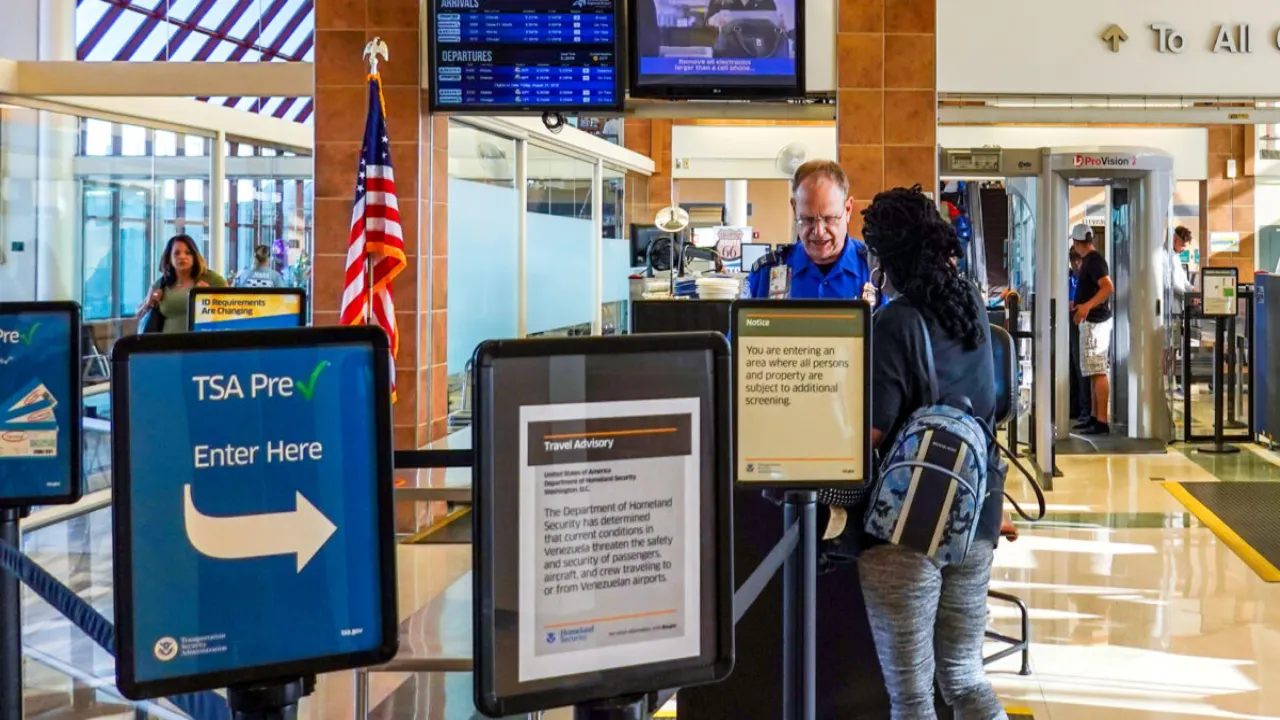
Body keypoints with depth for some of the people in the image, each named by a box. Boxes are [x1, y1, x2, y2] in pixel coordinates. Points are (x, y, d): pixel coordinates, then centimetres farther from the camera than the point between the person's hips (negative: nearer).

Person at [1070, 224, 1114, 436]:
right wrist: (1078, 307, 40)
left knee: (1099, 372, -12)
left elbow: (1108, 287, -26)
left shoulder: (1093, 260, -15)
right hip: (1091, 321, 11)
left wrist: (1087, 306, -37)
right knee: (1095, 372, 14)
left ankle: (1103, 422, -14)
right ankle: (1095, 417, 20)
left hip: (1095, 321, -11)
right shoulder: (1089, 260, 15)